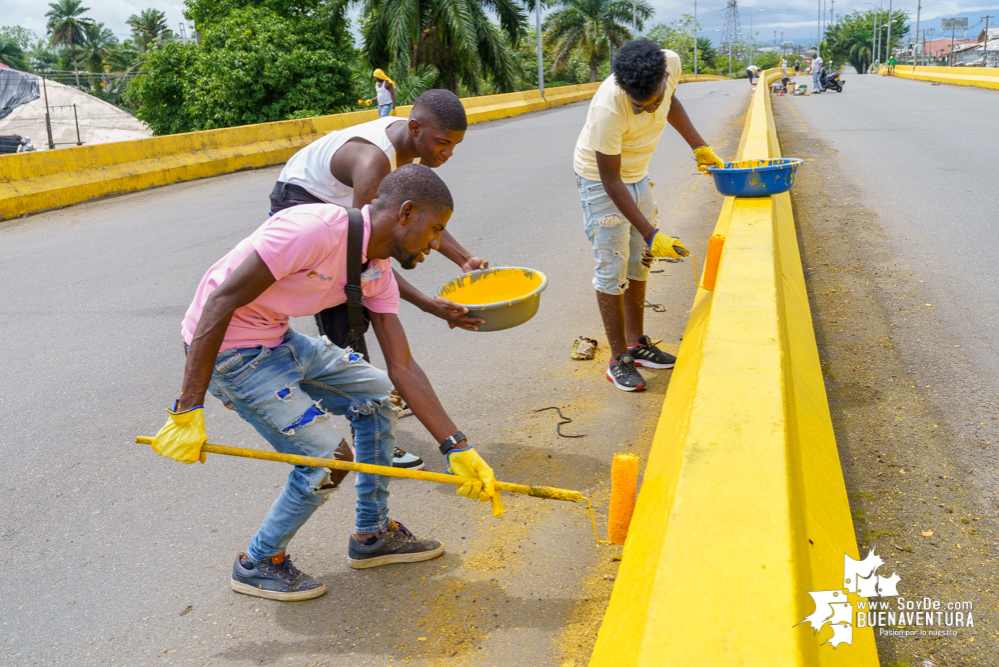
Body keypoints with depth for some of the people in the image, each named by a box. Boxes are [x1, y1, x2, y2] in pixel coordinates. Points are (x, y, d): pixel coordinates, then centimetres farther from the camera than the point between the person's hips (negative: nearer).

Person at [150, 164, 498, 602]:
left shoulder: (378, 274, 0)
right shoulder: (316, 229, -27)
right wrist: (189, 409, -28)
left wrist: (457, 448, -4)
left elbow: (403, 369, 1)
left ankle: (372, 535, 24)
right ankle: (258, 564, 15)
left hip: (278, 340, 9)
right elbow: (220, 302, -27)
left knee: (376, 394, 12)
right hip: (225, 347, -9)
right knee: (325, 458, -10)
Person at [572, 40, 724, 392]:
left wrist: (699, 146, 6)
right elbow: (610, 179, -28)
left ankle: (636, 342, 25)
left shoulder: (671, 63, -18)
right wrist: (650, 234, -29)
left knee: (639, 262, 12)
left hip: (638, 175, 7)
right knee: (612, 269, -5)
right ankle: (619, 358, 6)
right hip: (600, 180, -7)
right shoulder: (609, 108, -37)